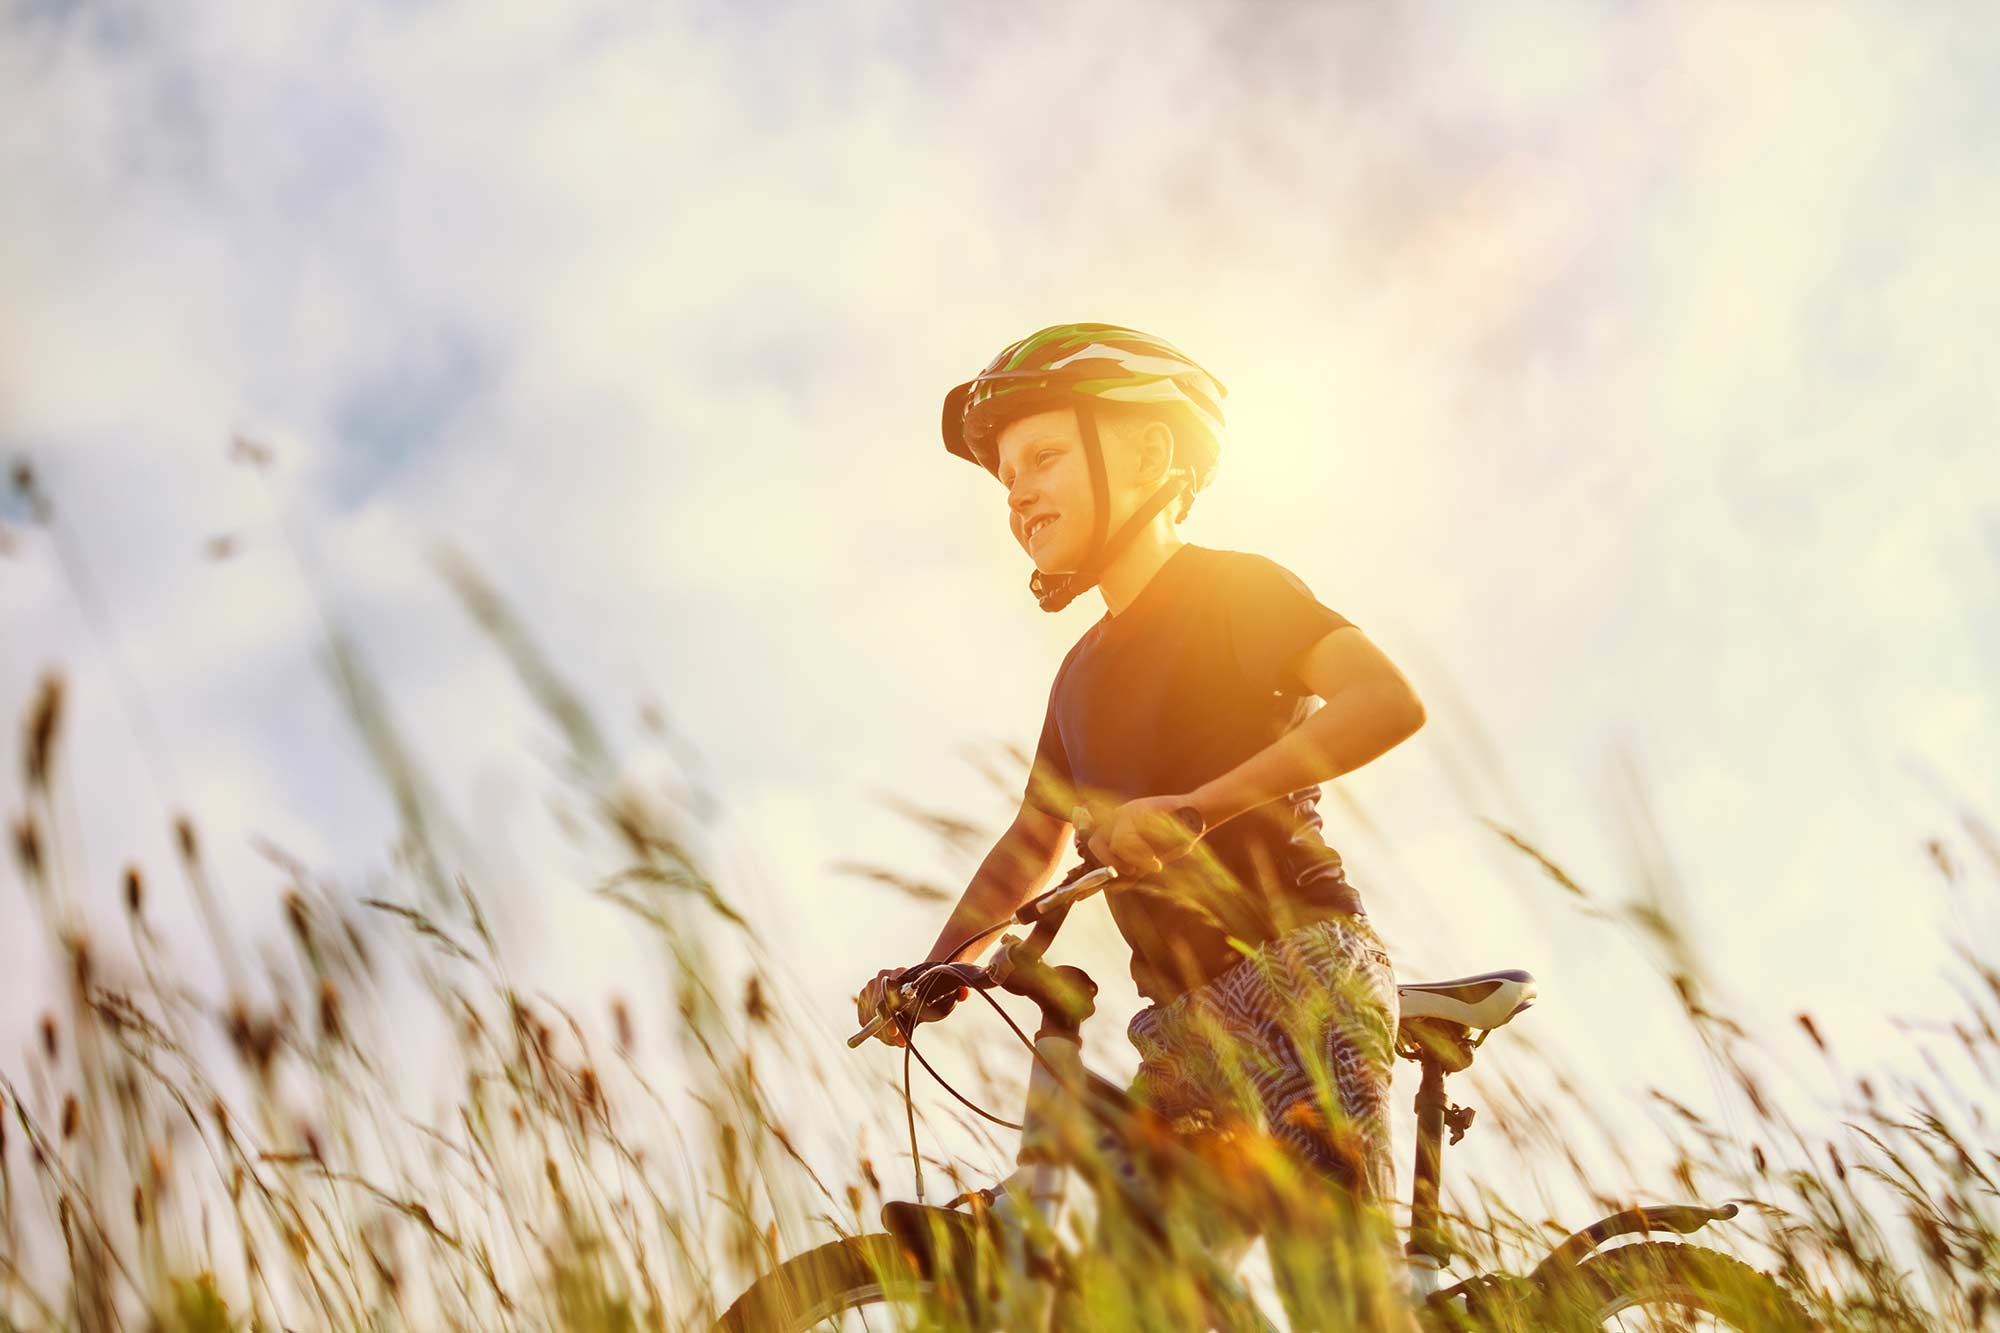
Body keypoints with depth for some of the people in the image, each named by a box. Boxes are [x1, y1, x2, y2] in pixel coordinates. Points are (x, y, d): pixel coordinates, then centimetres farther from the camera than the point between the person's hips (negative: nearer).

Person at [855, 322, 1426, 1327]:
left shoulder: (1229, 589, -3)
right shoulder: (1087, 671, 19)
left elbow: (1387, 700, -20)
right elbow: (1030, 845, 29)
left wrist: (1195, 807, -28)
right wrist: (931, 969, 14)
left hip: (1299, 977, -8)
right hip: (1191, 1020, 8)